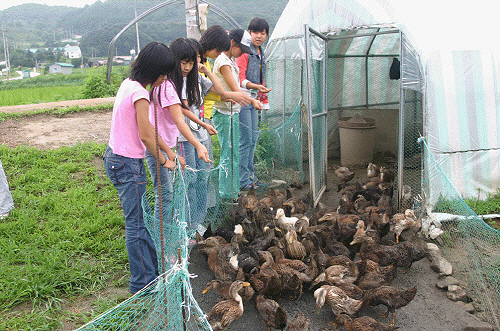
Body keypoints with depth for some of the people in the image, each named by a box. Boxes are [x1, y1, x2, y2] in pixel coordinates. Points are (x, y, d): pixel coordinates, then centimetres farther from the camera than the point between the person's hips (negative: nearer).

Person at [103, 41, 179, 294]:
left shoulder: (129, 84, 9)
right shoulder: (139, 93, -21)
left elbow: (147, 126, 14)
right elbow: (146, 135, -18)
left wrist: (168, 151, 14)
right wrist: (163, 161, -3)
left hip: (116, 158, 10)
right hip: (127, 164, -10)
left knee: (140, 218, 19)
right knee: (136, 225, -1)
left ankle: (155, 265, 34)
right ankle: (143, 283, 11)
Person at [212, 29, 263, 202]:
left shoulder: (230, 61, 16)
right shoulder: (222, 61, -14)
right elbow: (234, 89, -22)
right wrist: (252, 100, -28)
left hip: (233, 112, 10)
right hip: (224, 113, -10)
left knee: (234, 153, 14)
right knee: (228, 154, -5)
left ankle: (232, 191, 24)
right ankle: (227, 194, 5)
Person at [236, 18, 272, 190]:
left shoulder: (261, 53, 19)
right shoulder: (245, 52, -10)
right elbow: (240, 78, -18)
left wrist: (263, 98, 23)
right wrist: (256, 86, -34)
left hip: (253, 100, 9)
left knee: (253, 139, 11)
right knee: (246, 140, -7)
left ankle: (250, 175, 20)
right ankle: (243, 180, 1)